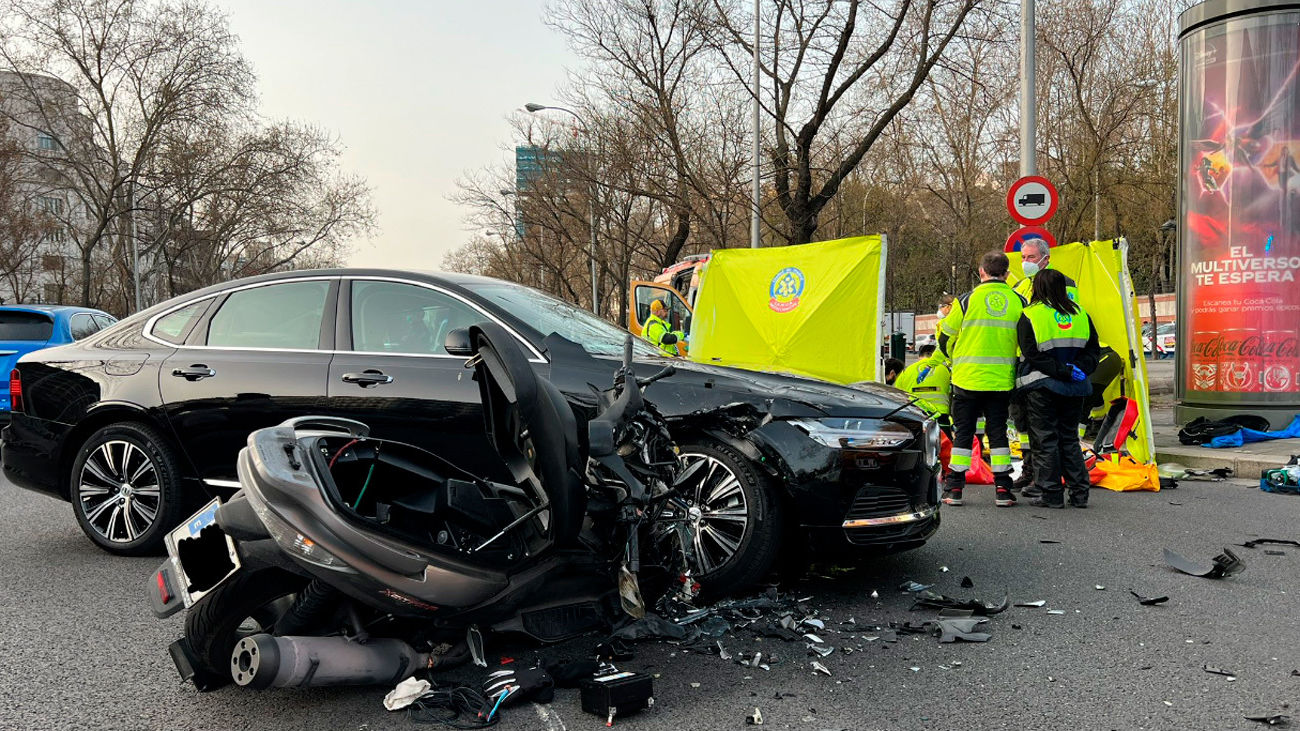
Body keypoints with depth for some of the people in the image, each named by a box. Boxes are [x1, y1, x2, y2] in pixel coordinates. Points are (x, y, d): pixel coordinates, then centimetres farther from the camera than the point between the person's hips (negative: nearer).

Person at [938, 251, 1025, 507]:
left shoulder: (968, 300, -5)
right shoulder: (1019, 301, 2)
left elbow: (945, 338, 2)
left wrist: (956, 360, 21)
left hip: (968, 378, -2)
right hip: (1002, 380, 2)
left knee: (963, 432, 6)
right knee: (998, 431, 10)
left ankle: (954, 489, 8)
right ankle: (1002, 490, 9)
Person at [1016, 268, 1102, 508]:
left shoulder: (1029, 317, -8)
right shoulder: (1080, 314, 9)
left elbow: (1034, 356, -15)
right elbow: (1093, 349, 7)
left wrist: (1066, 371, -14)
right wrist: (1076, 370, -5)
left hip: (1041, 387, -5)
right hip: (1073, 389, 5)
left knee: (1045, 441, 1)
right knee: (1069, 439, 14)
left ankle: (1051, 494, 2)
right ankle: (1079, 493, 14)